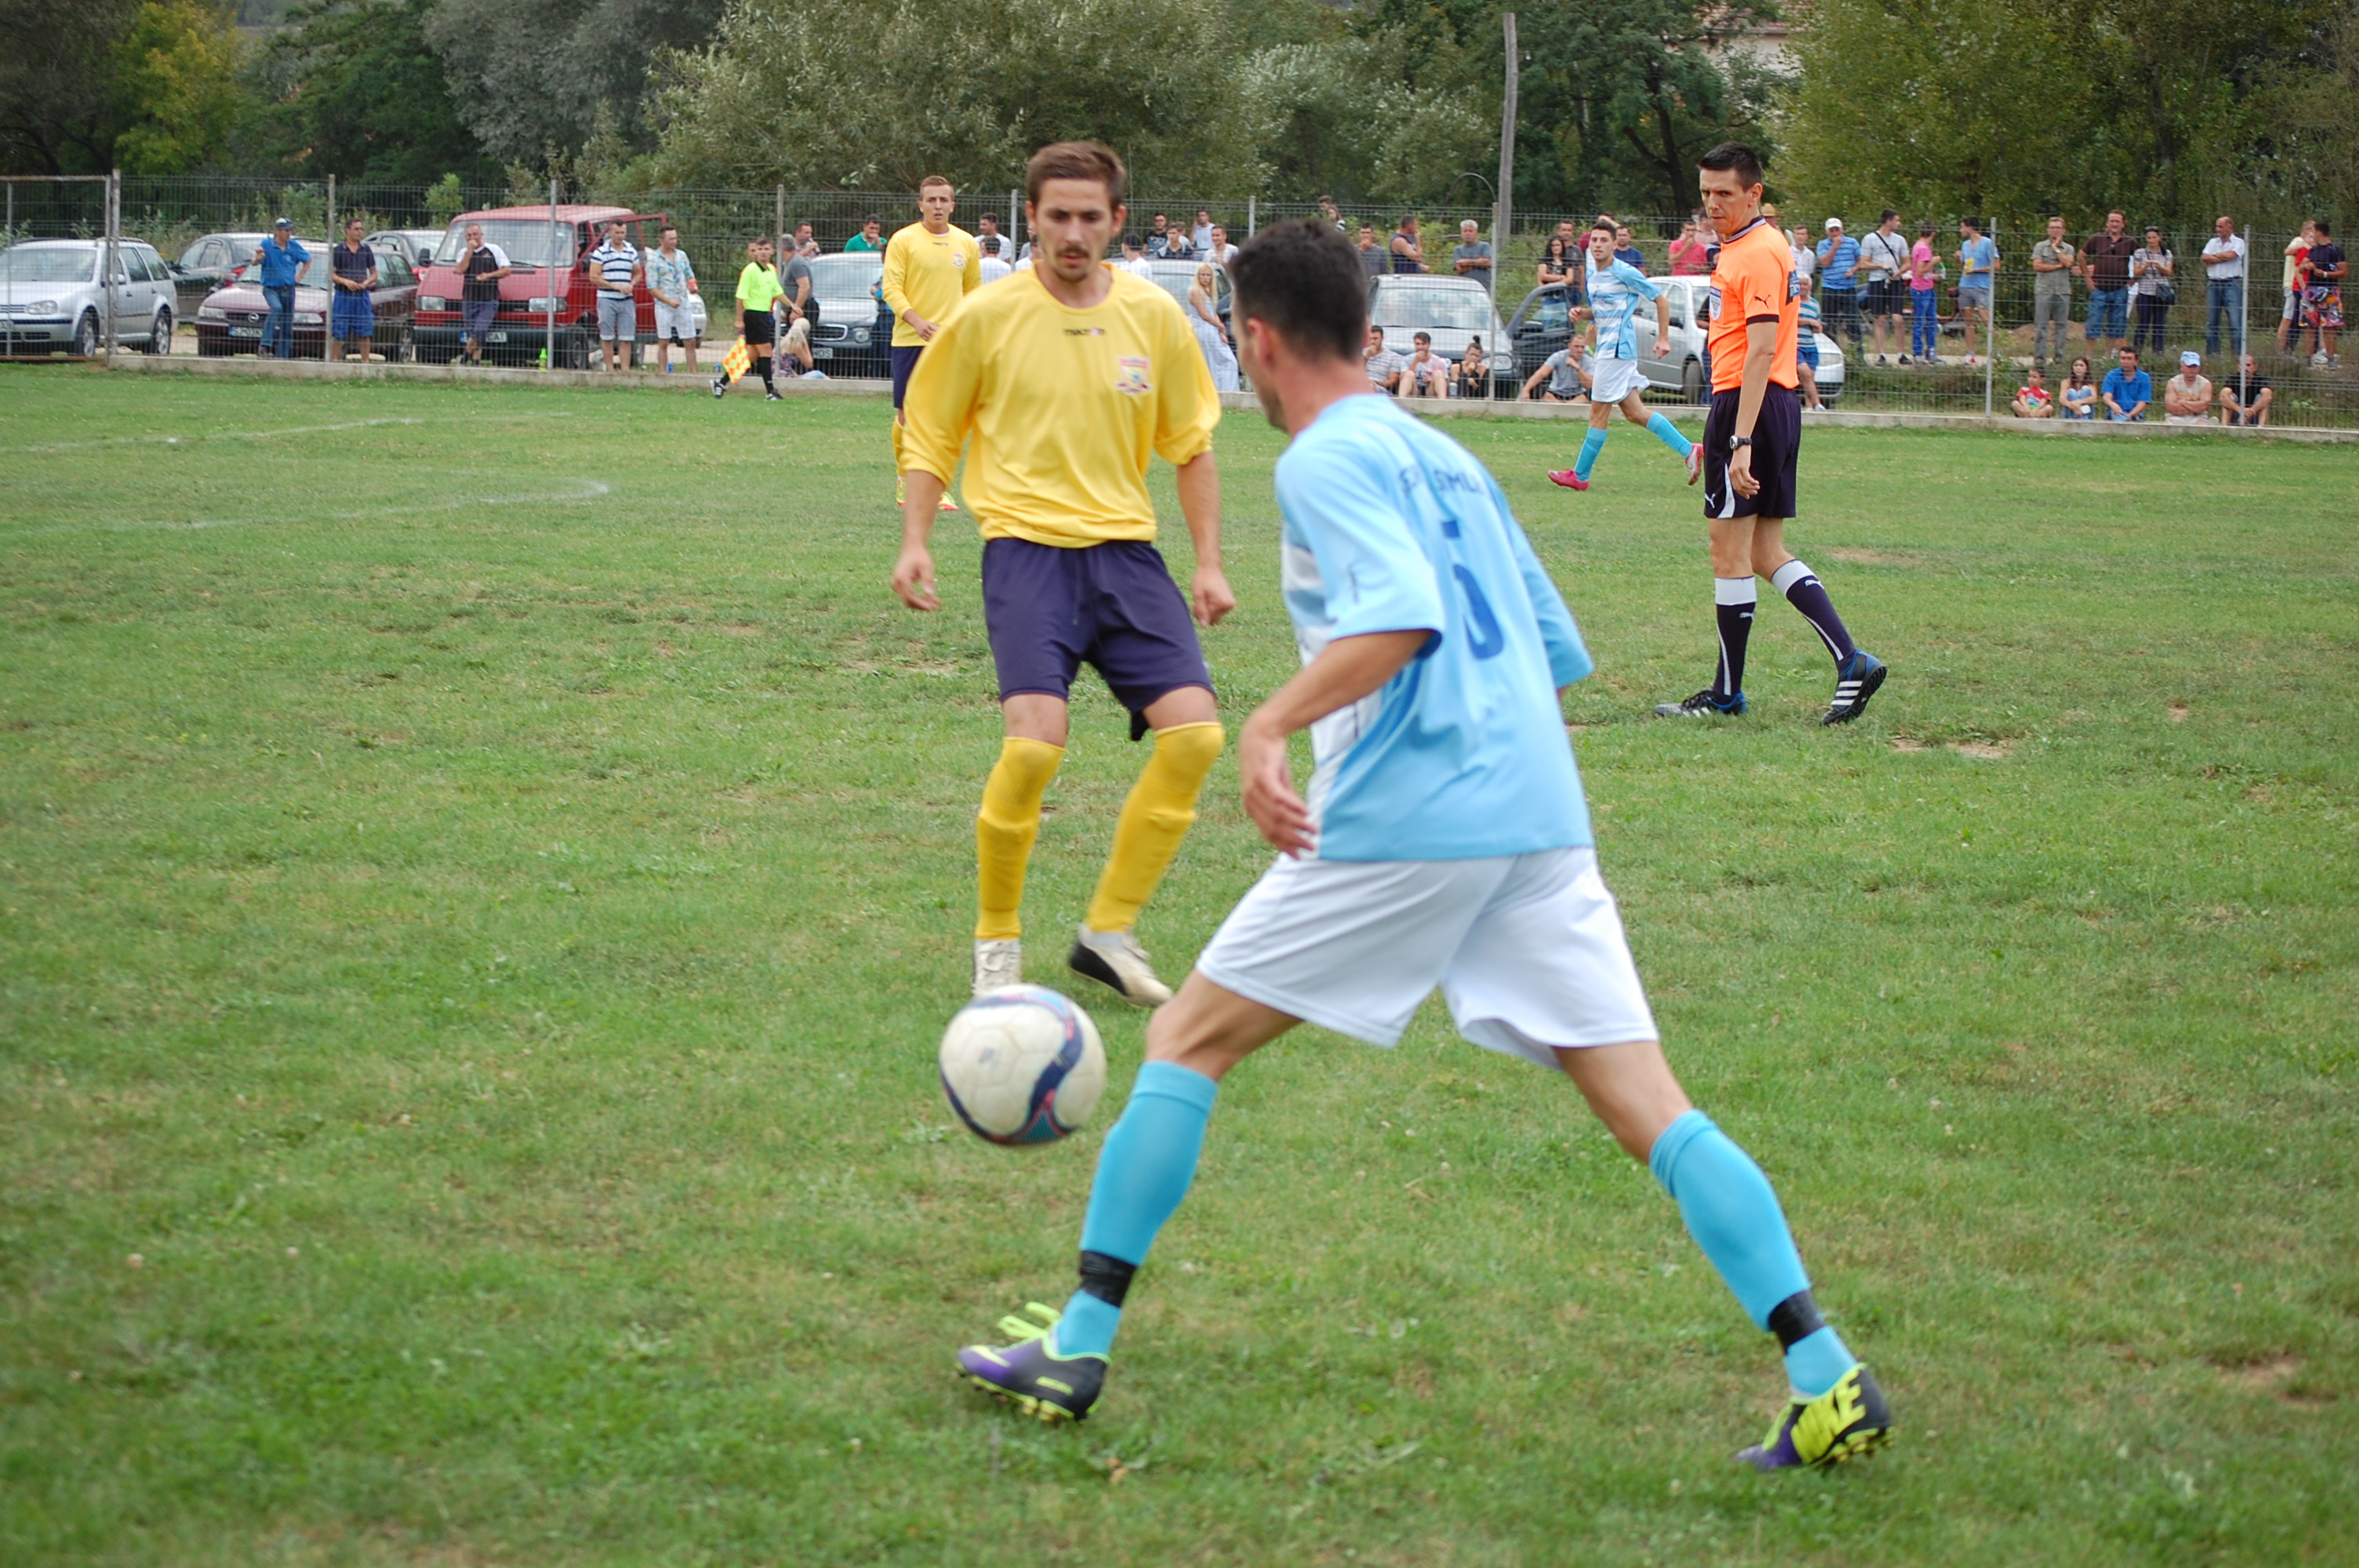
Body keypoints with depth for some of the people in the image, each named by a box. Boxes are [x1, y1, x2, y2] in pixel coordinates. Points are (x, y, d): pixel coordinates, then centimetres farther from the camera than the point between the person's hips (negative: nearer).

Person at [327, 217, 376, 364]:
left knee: (365, 333, 3)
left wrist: (366, 282, -8)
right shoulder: (338, 250, 0)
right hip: (343, 296, -3)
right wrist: (345, 281, -18)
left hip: (362, 296, 3)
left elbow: (374, 273, 13)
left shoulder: (366, 250, 9)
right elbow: (331, 275, -2)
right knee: (338, 334, -3)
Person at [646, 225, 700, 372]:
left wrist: (693, 286, -3)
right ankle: (664, 375, 3)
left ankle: (693, 373, 7)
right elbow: (652, 288, -8)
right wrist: (669, 301, -19)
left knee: (690, 342, 3)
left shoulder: (682, 255, 12)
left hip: (684, 304, 5)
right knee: (663, 343, 0)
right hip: (664, 307, -5)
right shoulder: (654, 260, -4)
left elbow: (690, 276, 21)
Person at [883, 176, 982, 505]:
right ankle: (904, 478, 23)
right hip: (910, 340, -2)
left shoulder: (966, 244, 9)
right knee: (907, 414, 2)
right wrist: (917, 321, -22)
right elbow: (891, 288, -8)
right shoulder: (904, 240, -3)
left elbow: (973, 290, 20)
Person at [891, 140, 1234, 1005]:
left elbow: (1191, 445, 16)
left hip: (1125, 548, 4)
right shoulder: (987, 316, -2)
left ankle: (1109, 931, 4)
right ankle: (996, 939, 0)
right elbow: (931, 434, 9)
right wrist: (914, 542, -1)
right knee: (1034, 739, -23)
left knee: (1194, 733, -12)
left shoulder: (1154, 316, 5)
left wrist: (1209, 565, 11)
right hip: (1026, 545, -4)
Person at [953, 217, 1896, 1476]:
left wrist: (1273, 722, -23)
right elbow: (1556, 651, 25)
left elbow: (1404, 617, -20)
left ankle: (1077, 1348, 9)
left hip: (1406, 823, -7)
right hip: (1544, 819, 7)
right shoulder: (1441, 454, 22)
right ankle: (1828, 1381, -10)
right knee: (1649, 1110, 1)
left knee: (1187, 1041, 8)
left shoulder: (1327, 461, -2)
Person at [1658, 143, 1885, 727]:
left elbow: (1760, 353, -21)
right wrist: (1717, 436, 23)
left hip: (1749, 406, -10)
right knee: (1766, 554, 10)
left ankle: (1727, 693, 4)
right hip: (1778, 408, 10)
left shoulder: (1760, 253, -14)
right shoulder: (1739, 248, 17)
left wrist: (1740, 442, -26)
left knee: (1730, 554, -3)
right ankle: (1853, 662, 4)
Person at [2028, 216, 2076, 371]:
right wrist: (2058, 266, -4)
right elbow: (2037, 266, -5)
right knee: (2041, 325, -4)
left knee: (2061, 325, 3)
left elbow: (2068, 263, -8)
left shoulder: (2069, 248, 11)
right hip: (2044, 290, -2)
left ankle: (2059, 356, 7)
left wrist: (2056, 248, -1)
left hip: (2063, 291, 2)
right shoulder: (2040, 246, 8)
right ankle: (2039, 357, -3)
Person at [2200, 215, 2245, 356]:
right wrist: (2223, 258, -6)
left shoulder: (2238, 242, 4)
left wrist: (2214, 256, 1)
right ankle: (2212, 354, 11)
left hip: (2231, 284, -5)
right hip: (2213, 285, 5)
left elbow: (2231, 255, -14)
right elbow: (2205, 258, 1)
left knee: (2235, 322, -10)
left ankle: (2238, 354, -11)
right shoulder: (2213, 242, 16)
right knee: (2211, 322, 5)